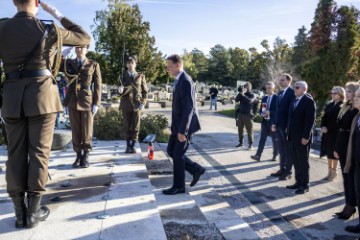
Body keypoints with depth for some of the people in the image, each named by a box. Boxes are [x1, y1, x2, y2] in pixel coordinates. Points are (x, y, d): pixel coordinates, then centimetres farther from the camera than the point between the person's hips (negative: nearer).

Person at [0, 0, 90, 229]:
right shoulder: (49, 30, 0)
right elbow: (85, 38, 12)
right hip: (41, 95, -3)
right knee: (39, 152, 2)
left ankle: (20, 211, 11)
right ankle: (33, 211, 6)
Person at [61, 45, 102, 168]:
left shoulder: (94, 64, 5)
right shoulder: (68, 63, 12)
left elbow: (97, 85, 1)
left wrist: (96, 103, -7)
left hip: (87, 101, -2)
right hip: (72, 102, 2)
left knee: (87, 131, 0)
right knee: (76, 131, 6)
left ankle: (86, 157, 11)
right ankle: (78, 156, 16)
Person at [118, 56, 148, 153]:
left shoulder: (141, 76, 7)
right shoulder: (122, 76, 7)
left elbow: (145, 91, 8)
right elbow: (121, 92, 0)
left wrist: (143, 103, -5)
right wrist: (121, 90, -25)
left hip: (136, 105, 0)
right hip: (126, 105, 0)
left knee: (135, 127, 1)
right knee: (127, 126, 4)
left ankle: (133, 146, 10)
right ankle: (128, 146, 13)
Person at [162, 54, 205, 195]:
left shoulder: (186, 82, -20)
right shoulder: (179, 81, 11)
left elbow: (189, 107, -26)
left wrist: (183, 130, -26)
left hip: (185, 125, -10)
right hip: (179, 124, 10)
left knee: (178, 155, 0)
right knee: (171, 151, 13)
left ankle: (179, 186, 16)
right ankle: (196, 169, 24)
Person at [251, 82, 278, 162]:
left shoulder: (277, 98, -7)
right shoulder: (264, 98, 12)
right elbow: (261, 110, 15)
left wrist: (269, 112, -22)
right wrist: (262, 113, -6)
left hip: (273, 122, -5)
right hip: (265, 121, 5)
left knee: (275, 139, 8)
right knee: (262, 139, -1)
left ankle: (275, 155, 20)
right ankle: (258, 155, -4)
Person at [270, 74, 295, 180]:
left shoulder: (292, 92, -12)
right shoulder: (280, 93, 14)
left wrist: (289, 126, -19)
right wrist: (274, 123, 11)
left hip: (287, 126, -8)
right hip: (279, 126, 8)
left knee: (288, 150, 4)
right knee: (281, 150, 15)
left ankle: (288, 172, 13)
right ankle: (282, 169, 25)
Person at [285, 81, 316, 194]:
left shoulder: (309, 101, -11)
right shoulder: (294, 101, 13)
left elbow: (310, 120, -16)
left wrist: (306, 136, -20)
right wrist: (289, 132, 11)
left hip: (302, 137, -7)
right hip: (293, 136, 7)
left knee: (303, 161, 3)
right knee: (296, 161, 13)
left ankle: (304, 185, 14)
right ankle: (298, 182, 23)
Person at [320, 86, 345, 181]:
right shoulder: (329, 105, 11)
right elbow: (324, 117, 8)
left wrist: (328, 128, -16)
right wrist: (322, 126, -8)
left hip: (335, 133, -6)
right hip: (327, 132, 6)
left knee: (334, 152, 1)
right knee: (328, 151, 9)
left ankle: (333, 171, 12)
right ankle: (330, 171, 18)